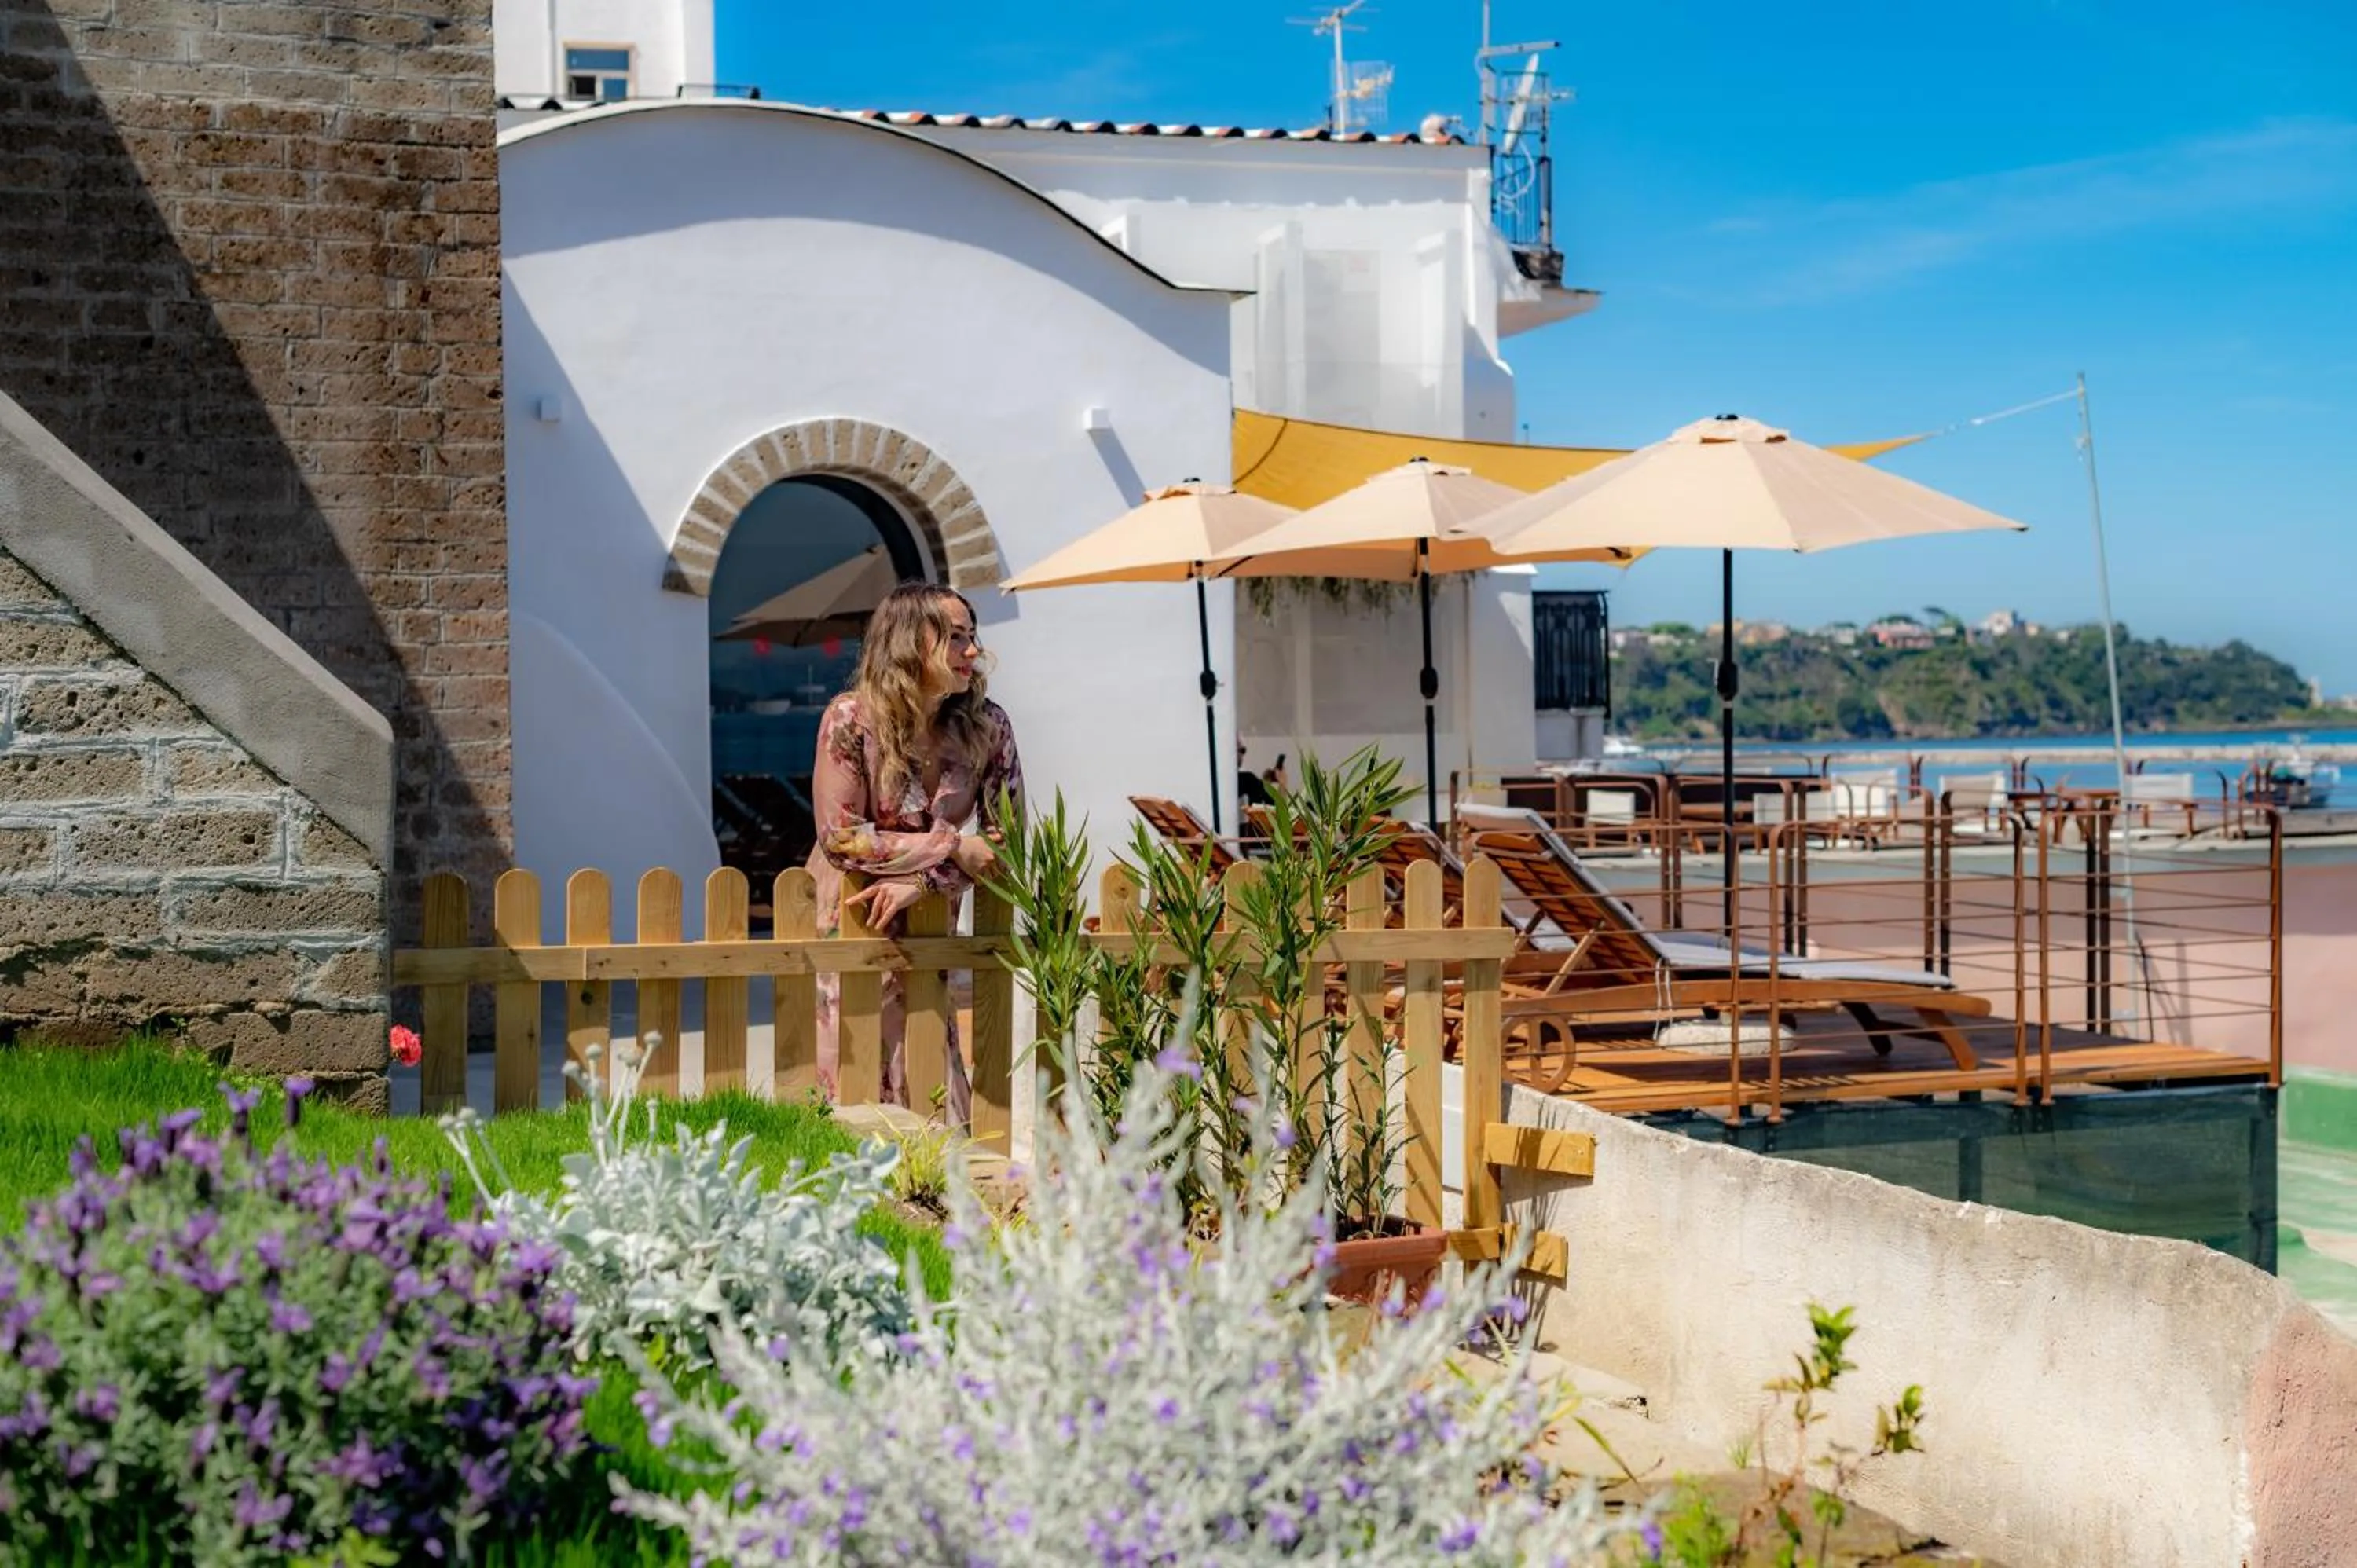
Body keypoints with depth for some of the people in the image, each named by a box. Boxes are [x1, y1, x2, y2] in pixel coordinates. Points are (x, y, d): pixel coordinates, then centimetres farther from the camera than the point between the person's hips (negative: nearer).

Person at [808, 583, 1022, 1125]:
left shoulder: (987, 725, -5)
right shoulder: (852, 719, -15)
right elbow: (839, 838, -18)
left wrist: (920, 880, -20)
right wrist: (952, 848, -20)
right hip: (846, 925, -3)